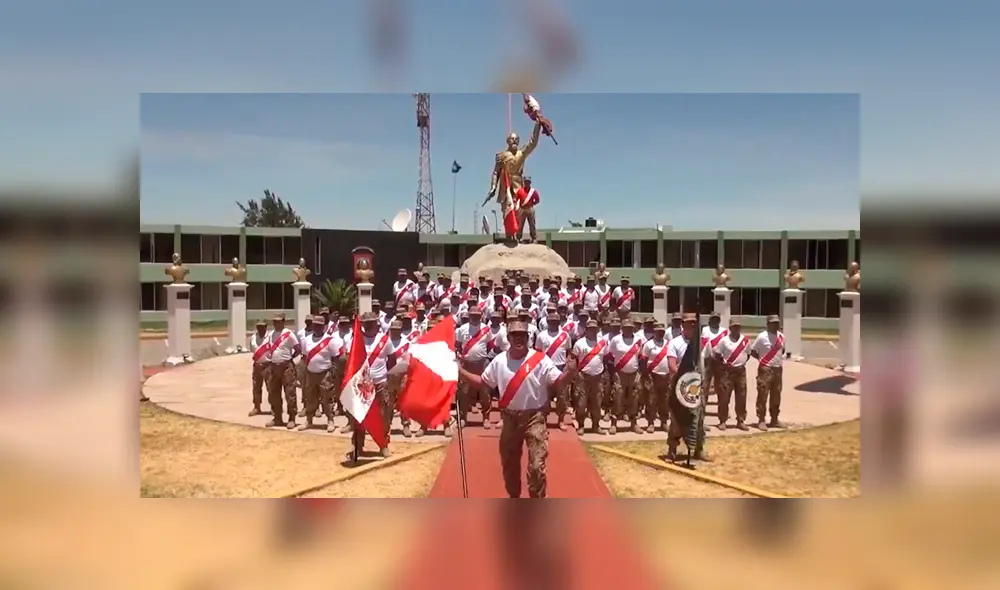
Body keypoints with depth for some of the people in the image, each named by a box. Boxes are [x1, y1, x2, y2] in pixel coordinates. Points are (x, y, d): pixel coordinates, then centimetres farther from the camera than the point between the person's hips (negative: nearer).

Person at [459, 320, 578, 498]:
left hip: (534, 417, -4)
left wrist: (570, 370, -33)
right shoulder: (499, 360, 1)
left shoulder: (540, 359, -10)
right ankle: (514, 497, 39)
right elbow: (482, 382, 9)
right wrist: (460, 370, 1)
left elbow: (557, 382, -12)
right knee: (508, 462, 16)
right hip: (510, 417, 4)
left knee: (536, 465, -6)